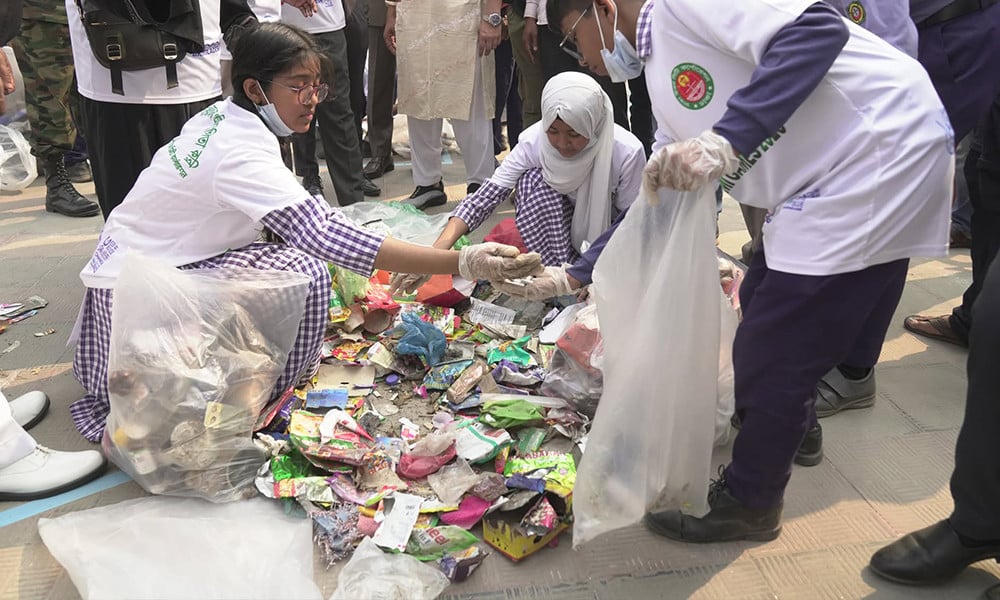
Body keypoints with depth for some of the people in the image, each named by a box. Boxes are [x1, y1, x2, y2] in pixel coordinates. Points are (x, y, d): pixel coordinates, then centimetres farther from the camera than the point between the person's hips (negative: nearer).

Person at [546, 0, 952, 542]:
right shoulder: (662, 78, 16)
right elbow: (660, 197, 23)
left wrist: (726, 141, -33)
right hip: (827, 182, 10)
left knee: (773, 350, -3)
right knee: (763, 304, 24)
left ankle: (748, 503, 17)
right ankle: (790, 424, 49)